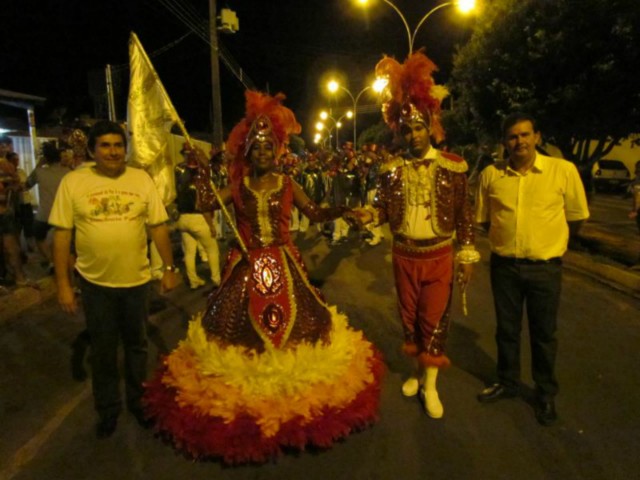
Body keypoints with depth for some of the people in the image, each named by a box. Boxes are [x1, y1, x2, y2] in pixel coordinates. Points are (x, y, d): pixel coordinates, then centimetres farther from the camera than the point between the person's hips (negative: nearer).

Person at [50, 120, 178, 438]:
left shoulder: (141, 179, -2)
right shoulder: (73, 182, -6)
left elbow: (158, 227, 1)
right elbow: (62, 234, -5)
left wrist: (169, 268, 0)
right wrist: (63, 284, -6)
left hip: (137, 280, 1)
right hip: (95, 283, -1)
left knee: (137, 345, 18)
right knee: (102, 351, 15)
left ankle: (137, 400, 39)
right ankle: (108, 409, 36)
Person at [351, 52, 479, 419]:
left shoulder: (453, 166, -7)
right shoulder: (392, 170, -1)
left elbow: (464, 215, -3)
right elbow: (385, 209, 0)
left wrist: (467, 255, -4)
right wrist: (369, 215, -23)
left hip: (439, 255, -2)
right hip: (404, 255, 3)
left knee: (434, 318, 2)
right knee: (410, 315, 14)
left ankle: (431, 383, 17)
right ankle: (419, 371, 34)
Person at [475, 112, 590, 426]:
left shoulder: (564, 170, -9)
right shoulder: (491, 175, -4)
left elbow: (576, 217, 4)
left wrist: (552, 242, 9)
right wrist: (508, 238, 7)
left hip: (545, 267, -1)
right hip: (504, 265, 2)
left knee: (544, 333, 12)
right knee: (506, 329, 16)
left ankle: (546, 393, 33)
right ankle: (507, 382, 37)